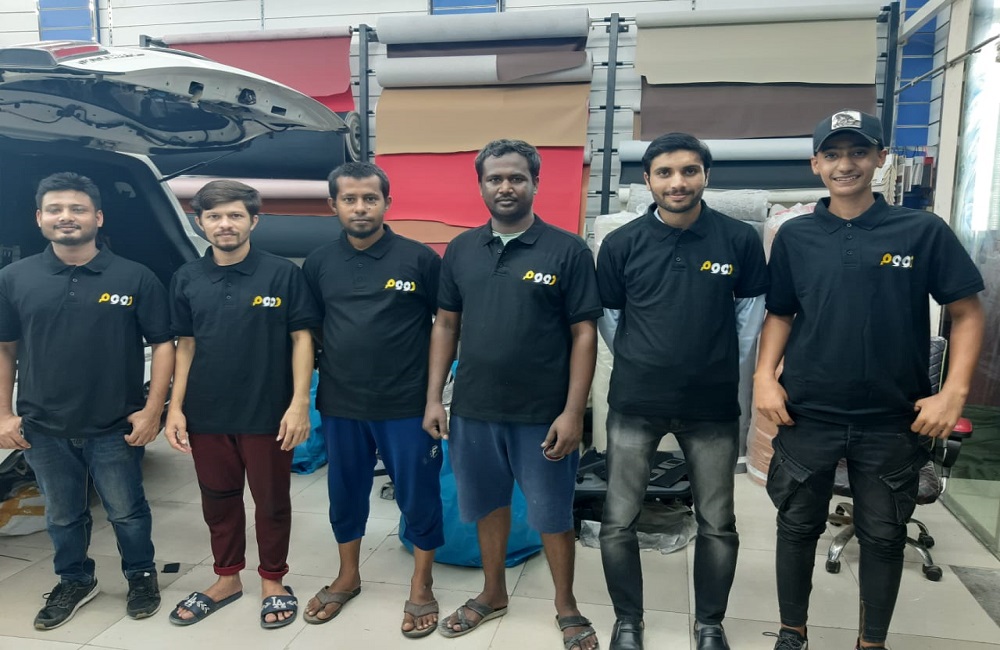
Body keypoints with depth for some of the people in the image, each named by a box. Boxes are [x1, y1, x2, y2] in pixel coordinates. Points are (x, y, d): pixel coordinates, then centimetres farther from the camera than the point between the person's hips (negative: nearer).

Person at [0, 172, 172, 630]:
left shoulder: (135, 278, -6)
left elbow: (163, 344, -5)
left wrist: (153, 409, -11)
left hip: (115, 428, -2)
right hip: (43, 429, 3)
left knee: (127, 511, 12)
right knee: (62, 516, 18)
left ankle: (141, 577, 35)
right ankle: (75, 582, 40)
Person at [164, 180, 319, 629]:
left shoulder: (282, 273, -7)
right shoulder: (187, 279, 4)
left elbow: (301, 338, -6)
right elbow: (185, 344, 9)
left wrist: (299, 403, -13)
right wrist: (175, 407, 3)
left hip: (267, 414, -3)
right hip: (206, 414, 4)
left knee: (271, 500, 10)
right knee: (218, 499, 17)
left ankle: (272, 582, 30)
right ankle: (227, 579, 36)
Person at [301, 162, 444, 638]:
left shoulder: (419, 258, -7)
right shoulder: (319, 263, 3)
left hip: (408, 405, -3)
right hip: (340, 406, 4)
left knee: (419, 495, 7)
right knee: (345, 494, 17)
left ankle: (421, 586, 28)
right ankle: (347, 577, 39)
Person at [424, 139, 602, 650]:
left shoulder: (568, 251, -6)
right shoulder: (461, 250, 5)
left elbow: (584, 334, -8)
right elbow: (445, 325, 9)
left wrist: (573, 411, -13)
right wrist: (434, 397, 4)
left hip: (543, 414, -3)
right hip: (473, 410, 4)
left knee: (552, 515, 11)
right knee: (488, 505, 19)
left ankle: (566, 606, 33)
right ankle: (492, 594, 41)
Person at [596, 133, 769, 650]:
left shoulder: (740, 239, -4)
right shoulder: (621, 243, -4)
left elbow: (751, 308, 7)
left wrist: (726, 367, 6)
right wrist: (636, 365, 8)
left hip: (714, 405, 0)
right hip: (634, 404, 0)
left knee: (717, 525, 12)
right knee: (618, 521, 6)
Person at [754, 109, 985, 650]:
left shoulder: (924, 231, -3)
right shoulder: (795, 236, 2)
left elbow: (966, 312, 1)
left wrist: (954, 391, -10)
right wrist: (764, 375, -6)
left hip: (893, 419, -1)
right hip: (806, 414, 1)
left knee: (883, 535, 13)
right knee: (798, 526, 12)